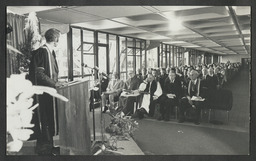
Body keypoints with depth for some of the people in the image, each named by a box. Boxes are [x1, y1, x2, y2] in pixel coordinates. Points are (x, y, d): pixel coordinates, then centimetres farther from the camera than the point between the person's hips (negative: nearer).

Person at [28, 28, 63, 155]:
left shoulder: (50, 51, 13)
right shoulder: (42, 51, -16)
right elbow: (38, 73, -22)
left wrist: (56, 82, 9)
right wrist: (53, 83, -18)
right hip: (43, 92, -9)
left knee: (50, 119, 15)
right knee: (44, 120, 1)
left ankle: (48, 145, 27)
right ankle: (44, 148, 15)